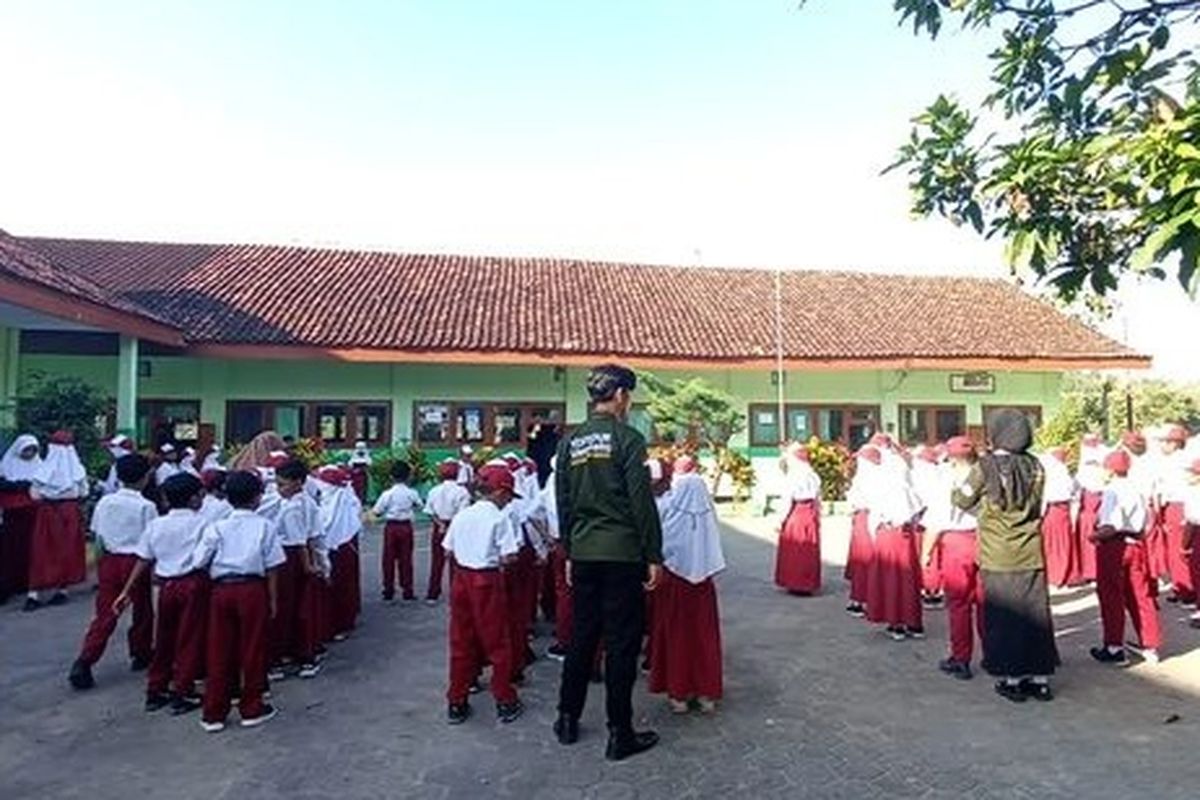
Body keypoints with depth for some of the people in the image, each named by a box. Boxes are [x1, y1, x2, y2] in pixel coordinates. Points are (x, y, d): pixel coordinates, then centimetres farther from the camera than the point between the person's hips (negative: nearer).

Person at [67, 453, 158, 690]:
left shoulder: (105, 502, 0)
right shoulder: (146, 506, -13)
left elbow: (98, 539, 7)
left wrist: (101, 564, 19)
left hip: (109, 561, 4)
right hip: (135, 562, -4)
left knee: (105, 614, 7)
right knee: (142, 611, 15)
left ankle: (83, 663, -4)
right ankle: (141, 655, 31)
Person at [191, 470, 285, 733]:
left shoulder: (216, 528, 3)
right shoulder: (265, 526, -2)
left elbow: (198, 563, 0)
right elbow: (272, 567, -2)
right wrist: (272, 598, 6)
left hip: (221, 590, 2)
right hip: (252, 589, -2)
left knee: (218, 652, 11)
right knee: (253, 649, 9)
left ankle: (213, 714, 21)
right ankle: (251, 708, 20)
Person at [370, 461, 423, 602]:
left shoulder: (387, 494, -12)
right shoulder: (412, 493, -7)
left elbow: (377, 512, -8)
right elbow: (418, 505, 10)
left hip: (391, 527, -1)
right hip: (406, 526, 1)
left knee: (389, 559, 9)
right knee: (406, 559, 8)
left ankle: (389, 592, 13)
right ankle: (407, 591, 12)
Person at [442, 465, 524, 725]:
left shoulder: (461, 515, 6)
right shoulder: (499, 518, -10)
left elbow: (448, 552, 8)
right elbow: (508, 557, -14)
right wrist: (505, 551, 6)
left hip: (461, 578, 5)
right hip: (487, 580, -5)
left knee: (461, 642, 13)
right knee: (497, 643, 7)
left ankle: (456, 703, 21)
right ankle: (505, 702, 16)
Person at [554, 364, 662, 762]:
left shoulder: (570, 442, 7)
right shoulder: (627, 438, -10)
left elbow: (564, 503, 12)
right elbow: (642, 502, -12)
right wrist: (654, 556, -7)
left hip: (583, 554, 6)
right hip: (623, 554, -5)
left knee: (581, 636, 17)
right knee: (621, 642, 3)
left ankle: (568, 720, 27)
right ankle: (620, 734, 12)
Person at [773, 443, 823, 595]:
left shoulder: (793, 476, -12)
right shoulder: (813, 475, 6)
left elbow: (788, 500, -13)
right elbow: (818, 500, 10)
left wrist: (781, 519, -8)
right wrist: (818, 517, 18)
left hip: (796, 515, -6)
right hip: (811, 515, 6)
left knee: (794, 552, 4)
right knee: (809, 551, 12)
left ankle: (796, 584, 7)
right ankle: (809, 584, 20)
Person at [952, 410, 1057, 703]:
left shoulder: (985, 466, -11)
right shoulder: (1035, 467, -1)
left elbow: (962, 500, -2)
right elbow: (1036, 506, 8)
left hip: (997, 557, -3)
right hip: (1030, 555, 3)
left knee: (1003, 616, 7)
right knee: (1035, 614, 12)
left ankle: (1012, 678, 13)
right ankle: (1040, 677, 22)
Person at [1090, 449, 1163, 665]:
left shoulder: (1112, 491, -16)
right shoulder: (1137, 490, 6)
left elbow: (1111, 527, -23)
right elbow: (1146, 523, 11)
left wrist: (1096, 536, -7)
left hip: (1114, 546, -7)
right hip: (1137, 545, 7)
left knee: (1112, 599, 3)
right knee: (1141, 596, 14)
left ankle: (1114, 647, 9)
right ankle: (1150, 646, 21)